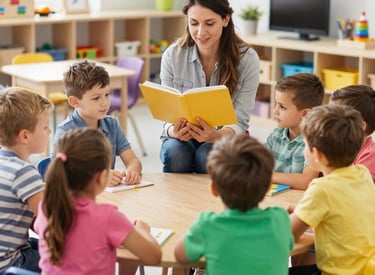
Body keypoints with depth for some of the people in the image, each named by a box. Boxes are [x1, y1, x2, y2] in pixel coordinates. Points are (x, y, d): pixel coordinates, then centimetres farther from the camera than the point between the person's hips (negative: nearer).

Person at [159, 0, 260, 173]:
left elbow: (240, 123, -13)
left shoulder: (247, 59, -13)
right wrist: (174, 131, -33)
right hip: (182, 138, 1)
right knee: (175, 152, -32)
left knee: (207, 156, -33)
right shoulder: (172, 55, -10)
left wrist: (215, 136, -36)